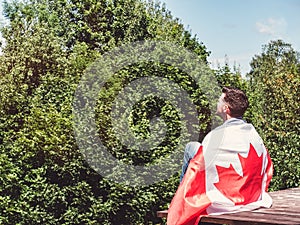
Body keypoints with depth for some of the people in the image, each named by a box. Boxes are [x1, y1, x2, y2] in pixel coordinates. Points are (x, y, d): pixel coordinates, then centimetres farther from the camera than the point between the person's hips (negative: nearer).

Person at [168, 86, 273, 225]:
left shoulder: (216, 136, -19)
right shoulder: (255, 134, -1)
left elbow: (196, 170, -15)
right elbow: (268, 170, 9)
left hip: (221, 204, -6)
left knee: (192, 147, 9)